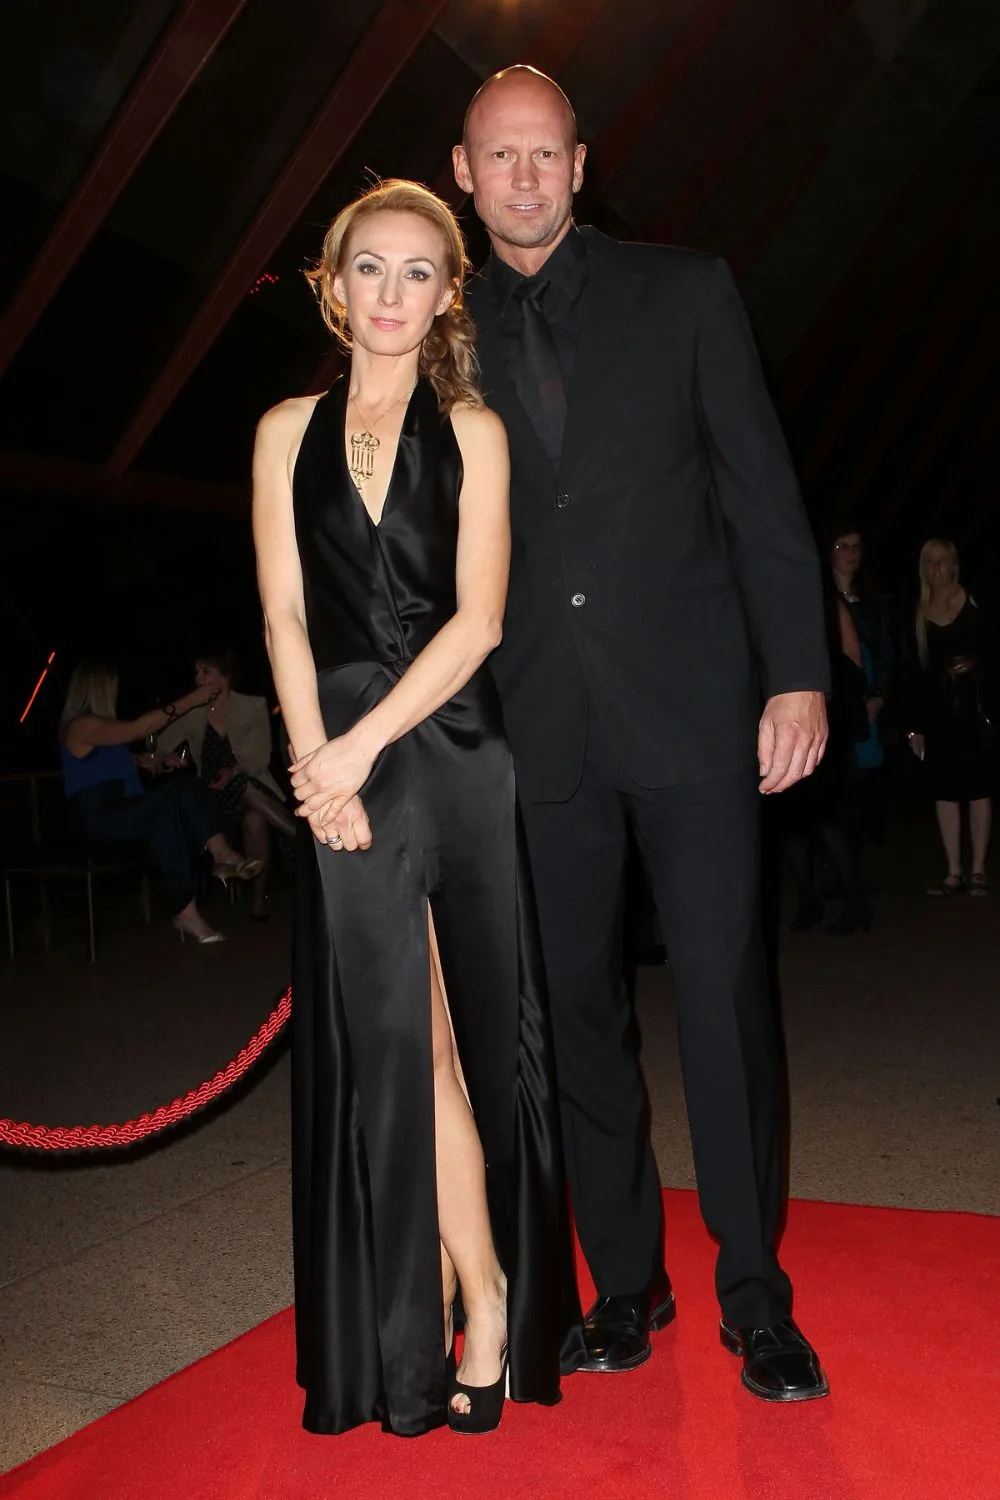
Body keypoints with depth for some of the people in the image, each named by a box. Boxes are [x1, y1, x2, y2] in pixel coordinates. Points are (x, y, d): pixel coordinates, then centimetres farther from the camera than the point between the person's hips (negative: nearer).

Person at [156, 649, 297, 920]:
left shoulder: (253, 707, 3)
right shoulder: (193, 714, 8)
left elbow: (261, 758, -3)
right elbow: (159, 745, 10)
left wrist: (234, 772, -24)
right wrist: (166, 757, -15)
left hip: (254, 785, 0)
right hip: (215, 796, 0)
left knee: (254, 818, -37)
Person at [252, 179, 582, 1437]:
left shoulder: (473, 432, 6)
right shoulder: (288, 431, 10)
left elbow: (477, 618, -3)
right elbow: (286, 615, 4)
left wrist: (363, 743, -11)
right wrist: (317, 762, -7)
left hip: (456, 749, 0)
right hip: (340, 764, 1)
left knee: (478, 1028, 5)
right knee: (399, 1040, 0)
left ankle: (469, 1319, 20)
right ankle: (480, 1307, 13)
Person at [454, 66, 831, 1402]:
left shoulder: (684, 292, 7)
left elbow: (761, 492, 3)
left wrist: (798, 675, -4)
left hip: (690, 702, -2)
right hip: (538, 726, 2)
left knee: (724, 992, -1)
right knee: (579, 1007, 7)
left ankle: (753, 1292, 15)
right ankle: (626, 1279, 23)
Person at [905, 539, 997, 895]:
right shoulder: (918, 614, 5)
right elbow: (915, 673, 7)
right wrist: (915, 725, 4)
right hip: (936, 715, 3)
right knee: (944, 792, 4)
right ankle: (954, 873, 10)